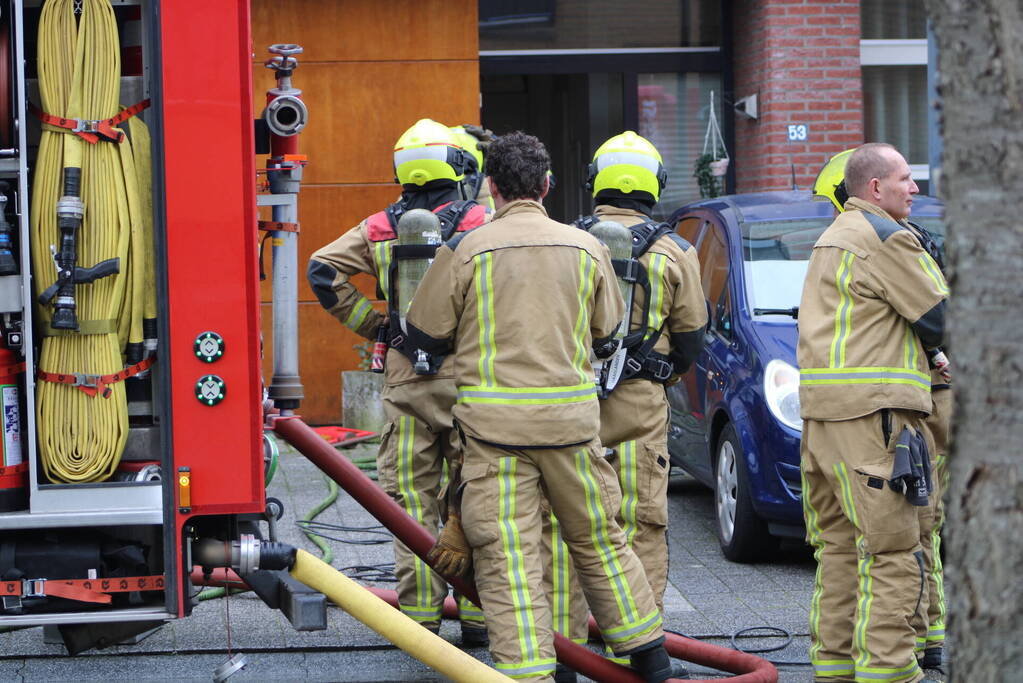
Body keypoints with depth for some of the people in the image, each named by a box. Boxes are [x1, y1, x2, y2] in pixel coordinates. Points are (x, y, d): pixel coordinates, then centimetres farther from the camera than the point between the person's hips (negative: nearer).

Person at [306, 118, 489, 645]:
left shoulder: (380, 229, 5)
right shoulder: (480, 223, -2)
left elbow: (323, 270, -2)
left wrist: (371, 324, 4)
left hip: (404, 378, 2)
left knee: (410, 498, 6)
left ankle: (420, 613, 6)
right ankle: (477, 613, 6)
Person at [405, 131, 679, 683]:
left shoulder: (465, 250, -5)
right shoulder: (586, 248, 5)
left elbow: (425, 334, 3)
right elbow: (605, 336, 15)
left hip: (494, 422, -3)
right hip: (571, 419, 3)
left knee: (507, 560, -2)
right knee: (599, 540, 18)